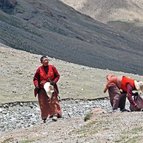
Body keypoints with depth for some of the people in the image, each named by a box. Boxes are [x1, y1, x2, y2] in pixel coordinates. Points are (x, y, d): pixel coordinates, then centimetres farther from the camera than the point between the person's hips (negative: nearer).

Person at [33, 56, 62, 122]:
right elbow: (35, 79, 3)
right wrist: (36, 85, -13)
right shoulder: (39, 69, -3)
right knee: (43, 103, 5)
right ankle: (44, 117, 15)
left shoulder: (52, 67, -1)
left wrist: (54, 81, -10)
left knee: (53, 100, -6)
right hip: (42, 89, 0)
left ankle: (55, 114, -4)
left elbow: (57, 76, 7)